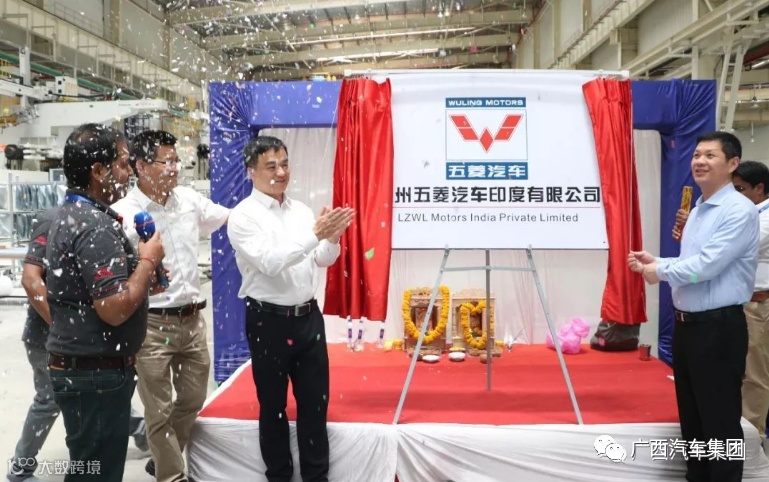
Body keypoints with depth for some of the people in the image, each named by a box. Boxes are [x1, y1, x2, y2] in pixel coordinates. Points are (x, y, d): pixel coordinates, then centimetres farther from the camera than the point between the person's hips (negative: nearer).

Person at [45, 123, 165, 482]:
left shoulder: (67, 216, 9)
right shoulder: (97, 226, -23)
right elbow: (115, 310, -28)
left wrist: (142, 279, 8)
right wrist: (148, 260, -15)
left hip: (72, 365, 10)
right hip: (97, 374, -10)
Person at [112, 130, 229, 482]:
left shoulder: (189, 198, 4)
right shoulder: (123, 214, -13)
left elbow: (231, 217, 18)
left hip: (192, 319, 6)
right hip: (152, 324, -6)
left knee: (193, 399, 19)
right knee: (159, 410, 7)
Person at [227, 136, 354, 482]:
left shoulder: (301, 210, 8)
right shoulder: (244, 216, -9)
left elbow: (322, 261, 8)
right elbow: (270, 262, -22)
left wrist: (332, 238, -13)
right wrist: (315, 234, -28)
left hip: (309, 317, 5)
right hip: (269, 322, -5)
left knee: (315, 403, 13)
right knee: (273, 406, 12)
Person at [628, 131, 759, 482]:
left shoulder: (740, 211, -14)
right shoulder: (697, 211, 14)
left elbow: (708, 265, -22)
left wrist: (660, 273, -9)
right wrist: (654, 262, 3)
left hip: (719, 327, -9)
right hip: (686, 324, 9)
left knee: (720, 421, 3)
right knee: (691, 415, 18)